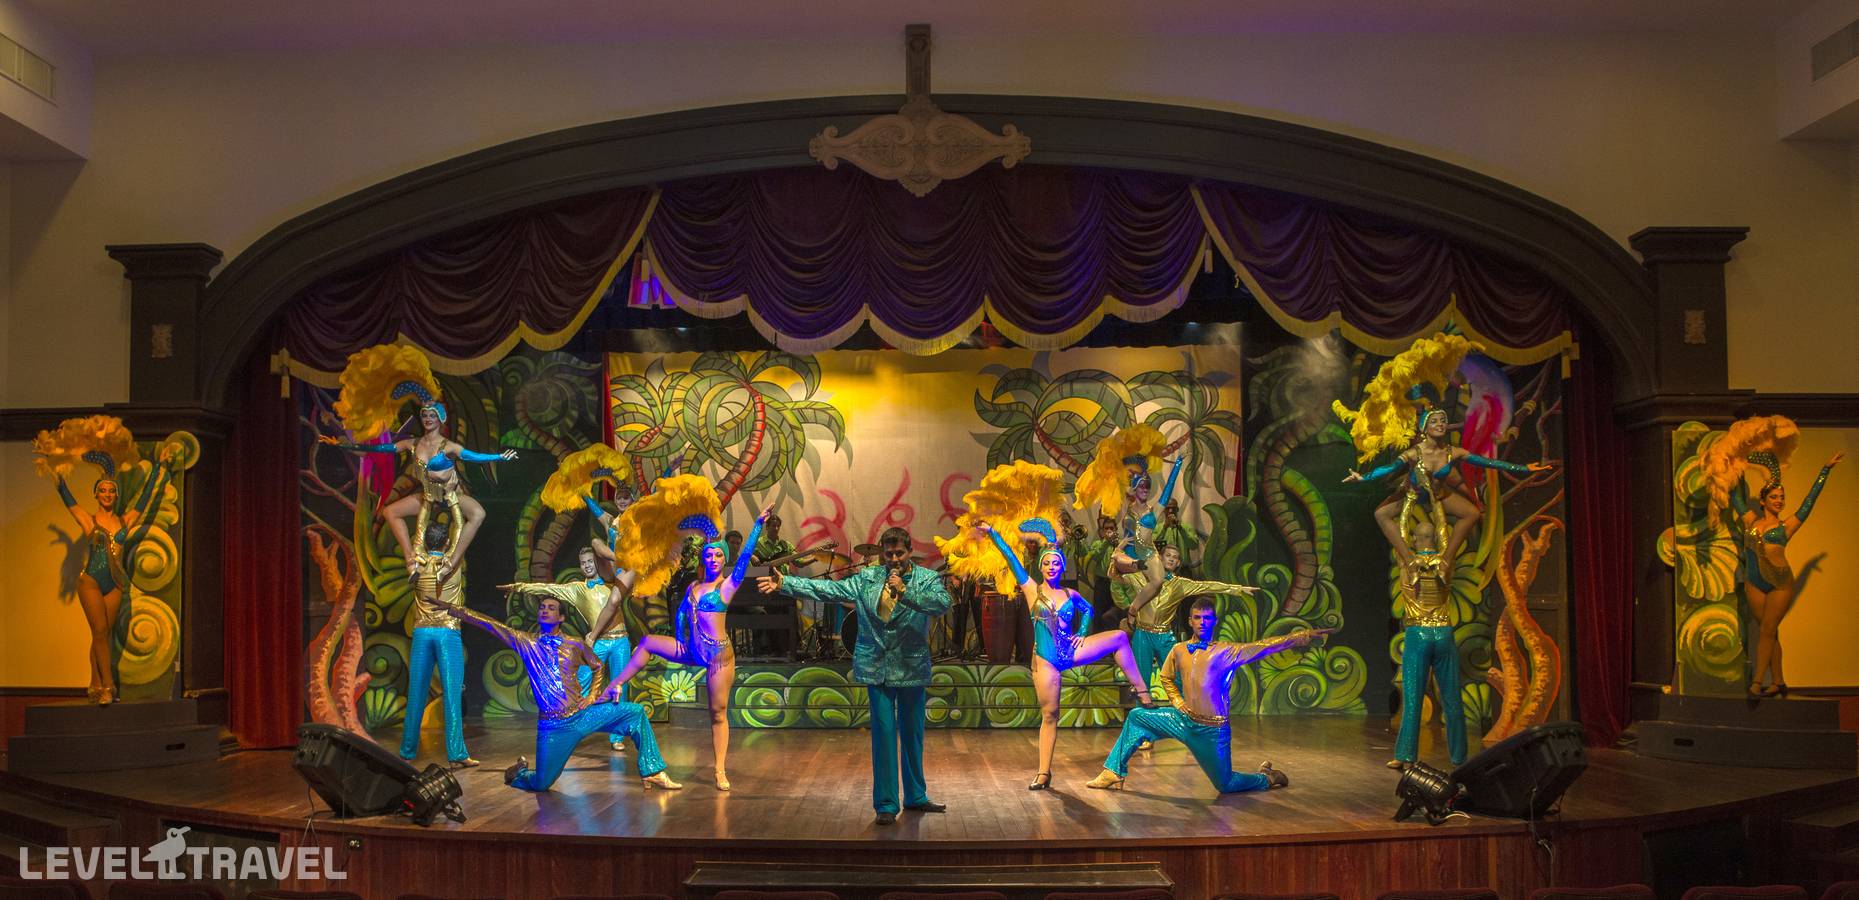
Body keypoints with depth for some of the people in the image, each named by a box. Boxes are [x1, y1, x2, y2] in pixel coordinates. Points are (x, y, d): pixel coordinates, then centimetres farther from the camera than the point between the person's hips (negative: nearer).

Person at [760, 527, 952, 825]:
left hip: (912, 668, 0)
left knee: (913, 734, 12)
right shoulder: (867, 577, 4)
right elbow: (829, 589, 1)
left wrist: (904, 591, -25)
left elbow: (942, 603, -20)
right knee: (884, 733, -2)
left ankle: (916, 796, 28)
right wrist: (785, 584, -5)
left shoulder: (927, 579, -2)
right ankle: (886, 804, 6)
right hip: (878, 668, 0)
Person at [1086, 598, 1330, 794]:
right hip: (1184, 720, 4)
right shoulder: (1178, 651, 1)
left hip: (1212, 730, -4)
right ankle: (1114, 773, 7)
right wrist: (1177, 701, 3)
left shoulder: (1226, 651, -11)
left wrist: (1303, 636, -25)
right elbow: (1167, 678, 19)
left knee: (1225, 785, 2)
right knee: (1136, 717, -2)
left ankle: (1266, 778, 32)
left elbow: (1264, 646, -18)